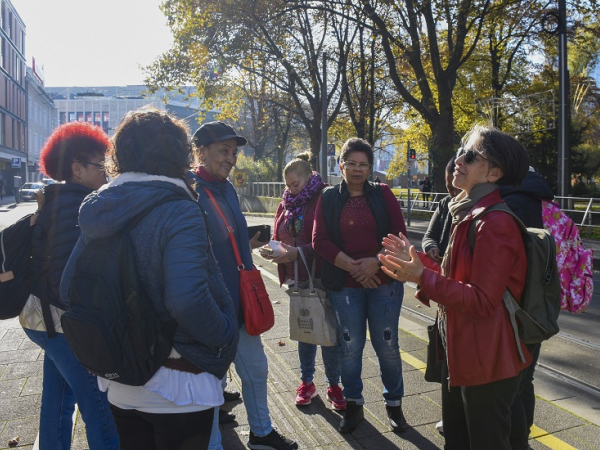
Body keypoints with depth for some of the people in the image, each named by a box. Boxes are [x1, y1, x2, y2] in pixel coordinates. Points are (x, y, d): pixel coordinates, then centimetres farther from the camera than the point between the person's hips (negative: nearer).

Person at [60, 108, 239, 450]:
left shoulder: (99, 210, -1)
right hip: (177, 387, -6)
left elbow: (69, 288, 3)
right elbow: (188, 300, -33)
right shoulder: (179, 211, -22)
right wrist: (223, 336, -16)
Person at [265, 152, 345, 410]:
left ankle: (334, 385, 24)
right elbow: (279, 237, 13)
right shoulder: (287, 204, 9)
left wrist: (299, 252, -26)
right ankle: (307, 382, 33)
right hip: (298, 280, 6)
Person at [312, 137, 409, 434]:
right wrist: (352, 266, -13)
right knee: (350, 347, 9)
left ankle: (394, 403, 29)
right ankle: (353, 404, 29)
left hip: (384, 282, 0)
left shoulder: (382, 193, 4)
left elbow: (399, 233, -2)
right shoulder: (328, 198, 3)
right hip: (343, 285, 0)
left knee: (387, 345, 8)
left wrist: (376, 261, -15)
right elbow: (320, 240, -5)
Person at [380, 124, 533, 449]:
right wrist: (418, 260, 7)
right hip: (459, 352, 10)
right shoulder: (470, 214, 8)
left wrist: (423, 278, -26)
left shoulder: (496, 222, -24)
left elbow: (482, 300, -25)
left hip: (486, 361, -9)